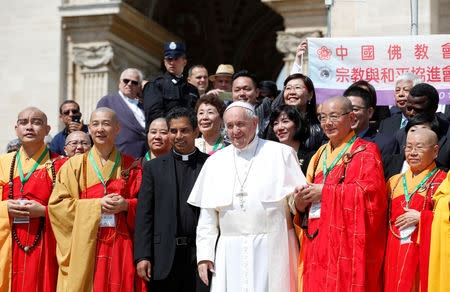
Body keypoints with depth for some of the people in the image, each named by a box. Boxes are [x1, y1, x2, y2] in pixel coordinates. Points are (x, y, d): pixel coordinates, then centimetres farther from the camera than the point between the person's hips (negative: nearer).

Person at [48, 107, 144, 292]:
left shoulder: (131, 166, 10)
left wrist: (126, 205, -11)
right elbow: (57, 204, 0)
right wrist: (97, 205, -10)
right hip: (84, 246, -1)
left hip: (120, 245, 1)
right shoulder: (75, 165, 7)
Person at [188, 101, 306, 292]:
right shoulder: (215, 162, 13)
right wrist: (204, 255, 5)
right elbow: (207, 216, 11)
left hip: (272, 250, -2)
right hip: (230, 253, 2)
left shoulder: (280, 154, 5)